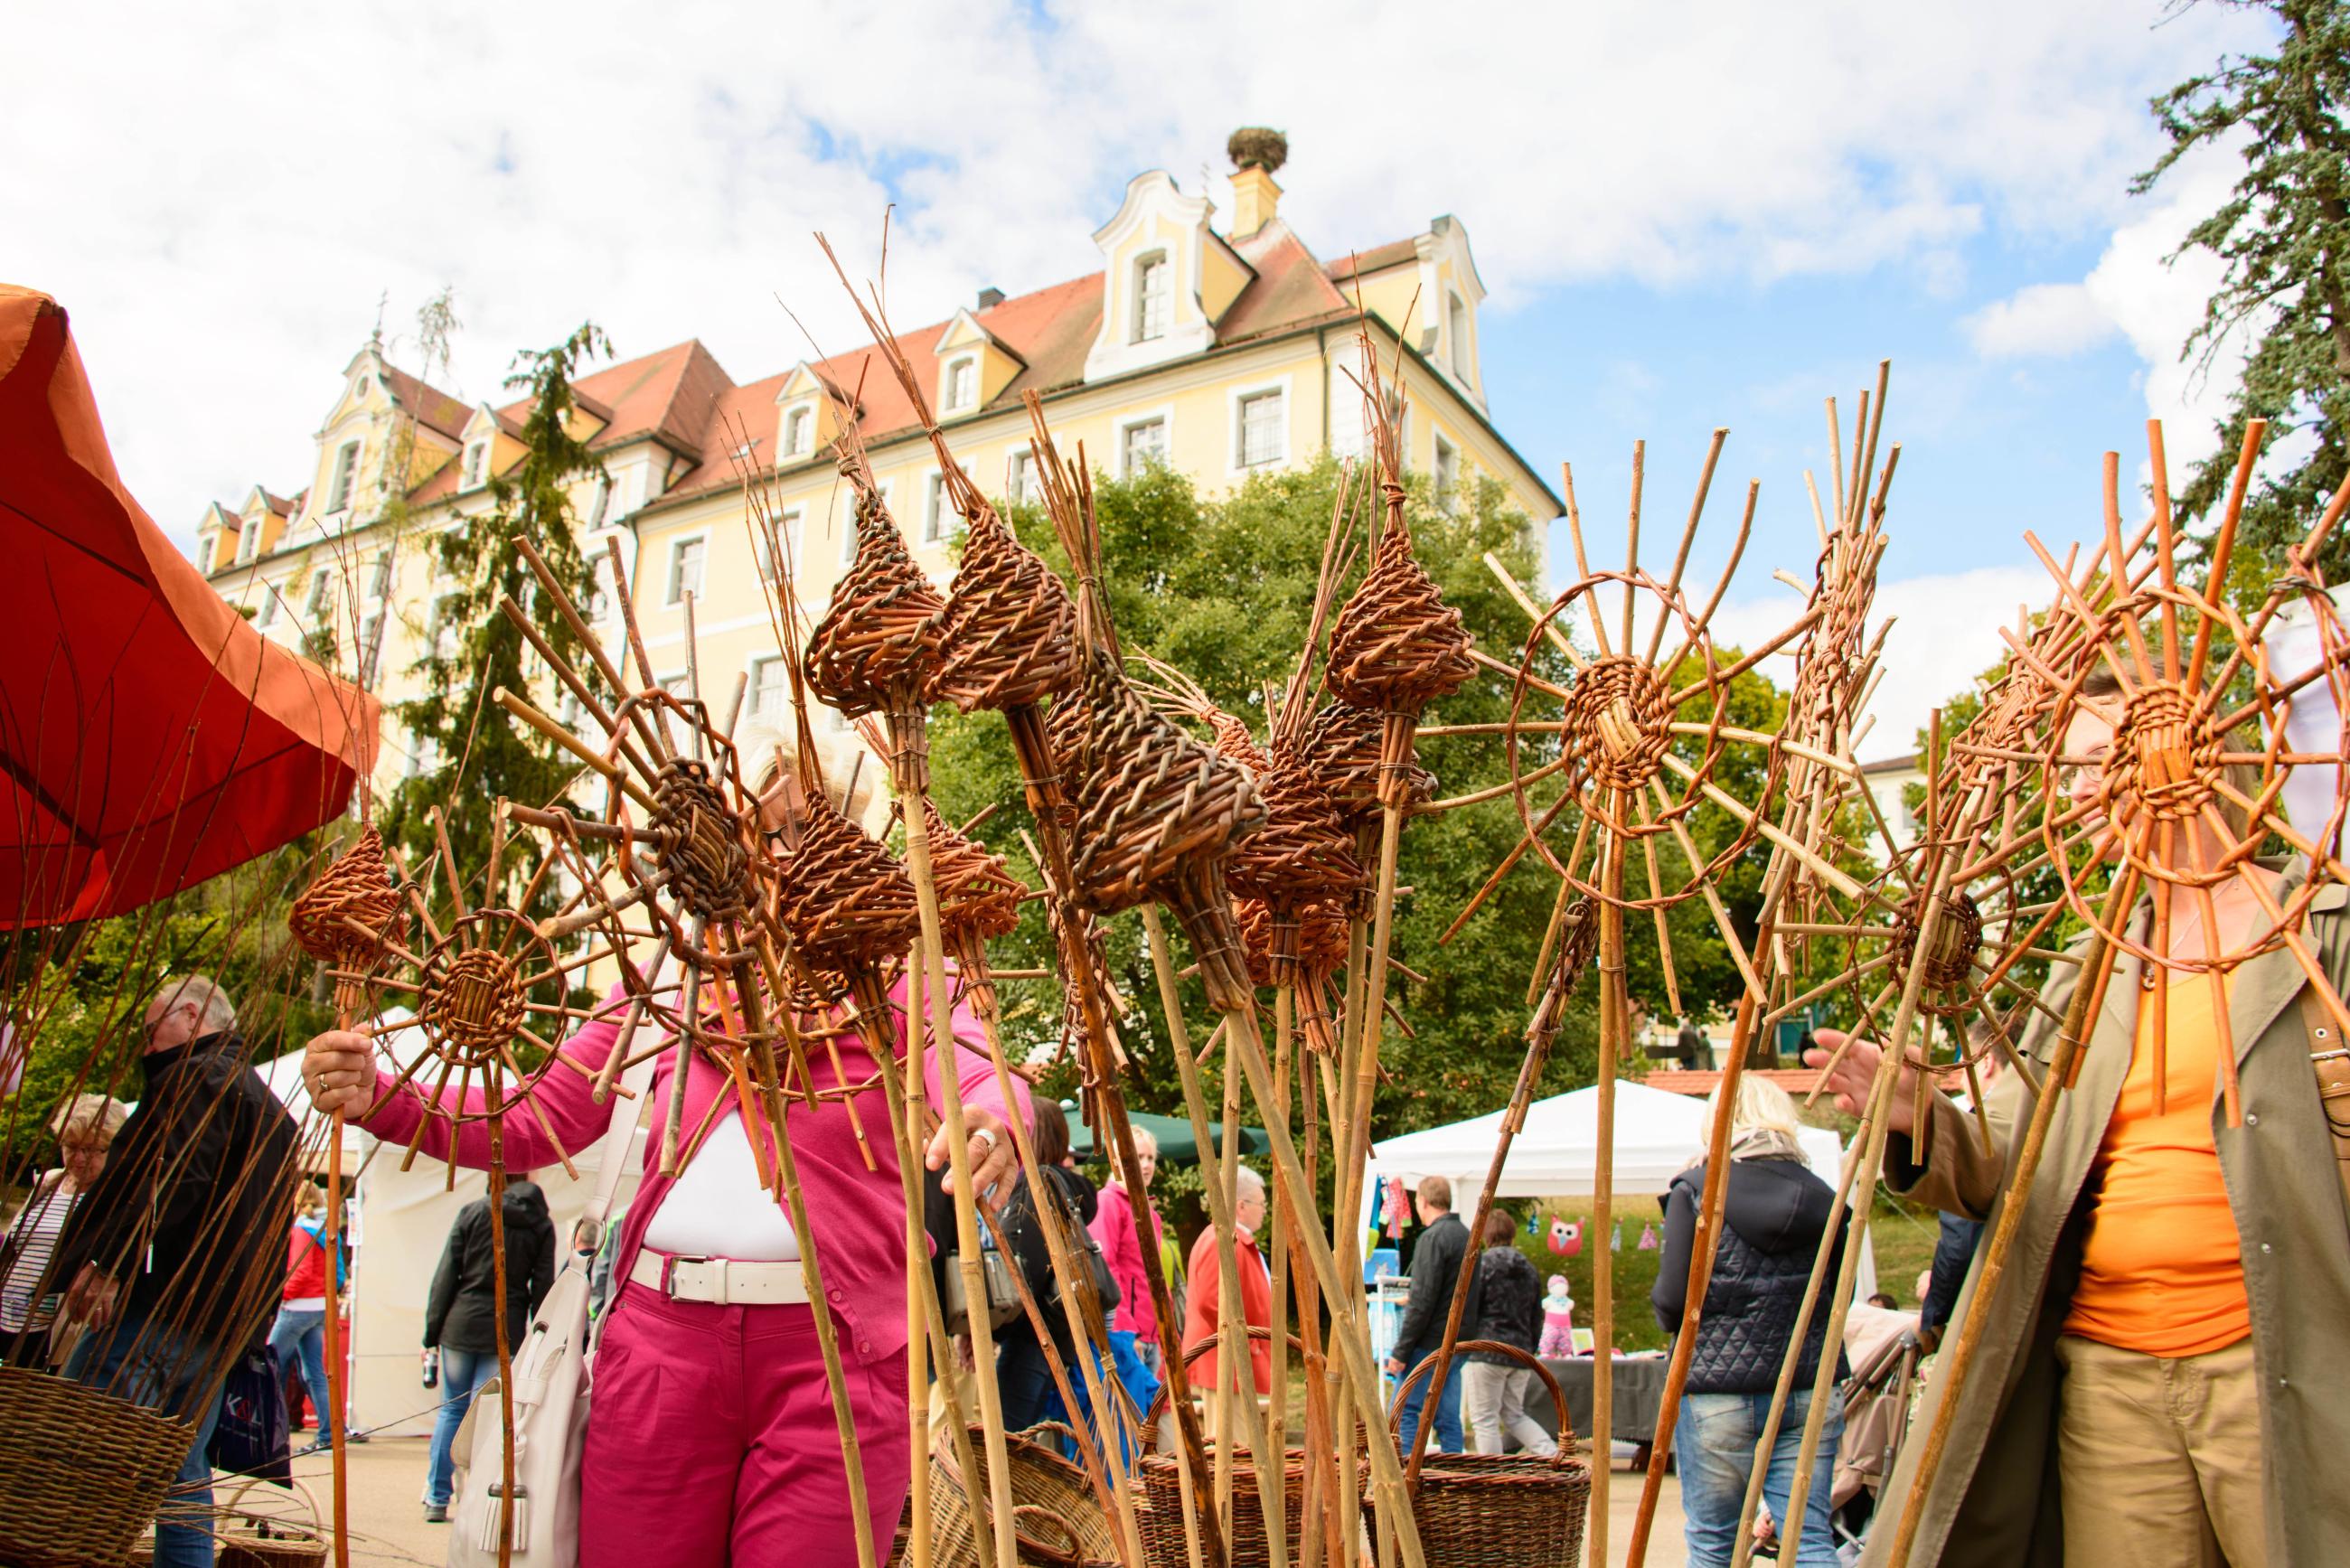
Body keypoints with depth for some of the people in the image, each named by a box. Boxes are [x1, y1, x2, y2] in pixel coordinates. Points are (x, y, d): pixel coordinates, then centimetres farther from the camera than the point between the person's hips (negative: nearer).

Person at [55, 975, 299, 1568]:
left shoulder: (197, 1077, -5)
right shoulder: (268, 1105, 25)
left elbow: (174, 1179, -23)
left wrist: (106, 1259, -26)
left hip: (160, 1304, -9)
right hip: (226, 1321, 9)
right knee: (184, 1477, 12)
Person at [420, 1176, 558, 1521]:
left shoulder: (471, 1212, 1)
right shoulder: (541, 1225, 3)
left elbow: (446, 1273, -1)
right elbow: (542, 1287, 1)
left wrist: (432, 1330, 3)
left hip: (461, 1323, 0)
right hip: (506, 1330, 0)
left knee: (451, 1408, 12)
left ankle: (437, 1500, 13)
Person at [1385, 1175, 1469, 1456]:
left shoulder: (1433, 1238, -14)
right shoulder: (1466, 1235, 13)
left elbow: (1423, 1301, -19)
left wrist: (1400, 1351, -15)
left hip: (1430, 1343, -9)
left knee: (1404, 1412, -4)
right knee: (1448, 1418, 11)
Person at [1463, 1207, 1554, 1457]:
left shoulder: (1482, 1263, -6)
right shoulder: (1529, 1268, 13)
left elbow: (1466, 1311, -8)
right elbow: (1537, 1318, 17)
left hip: (1486, 1353, -7)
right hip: (1521, 1352, 7)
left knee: (1485, 1420, 0)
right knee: (1514, 1415, 19)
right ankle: (1554, 1454, 2)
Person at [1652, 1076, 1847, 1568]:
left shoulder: (1695, 1190, -6)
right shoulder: (1821, 1195, 4)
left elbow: (1672, 1300, -11)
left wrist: (1671, 1316, 10)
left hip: (1716, 1394, -3)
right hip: (1811, 1392, 3)